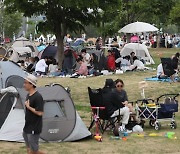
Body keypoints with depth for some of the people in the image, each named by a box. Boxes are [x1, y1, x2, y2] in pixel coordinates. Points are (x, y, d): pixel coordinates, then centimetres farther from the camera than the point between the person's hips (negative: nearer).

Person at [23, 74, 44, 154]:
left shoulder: (37, 97, -20)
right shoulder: (28, 95, 9)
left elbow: (39, 113, -25)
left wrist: (28, 107, -18)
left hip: (34, 129, -9)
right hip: (27, 127, 9)